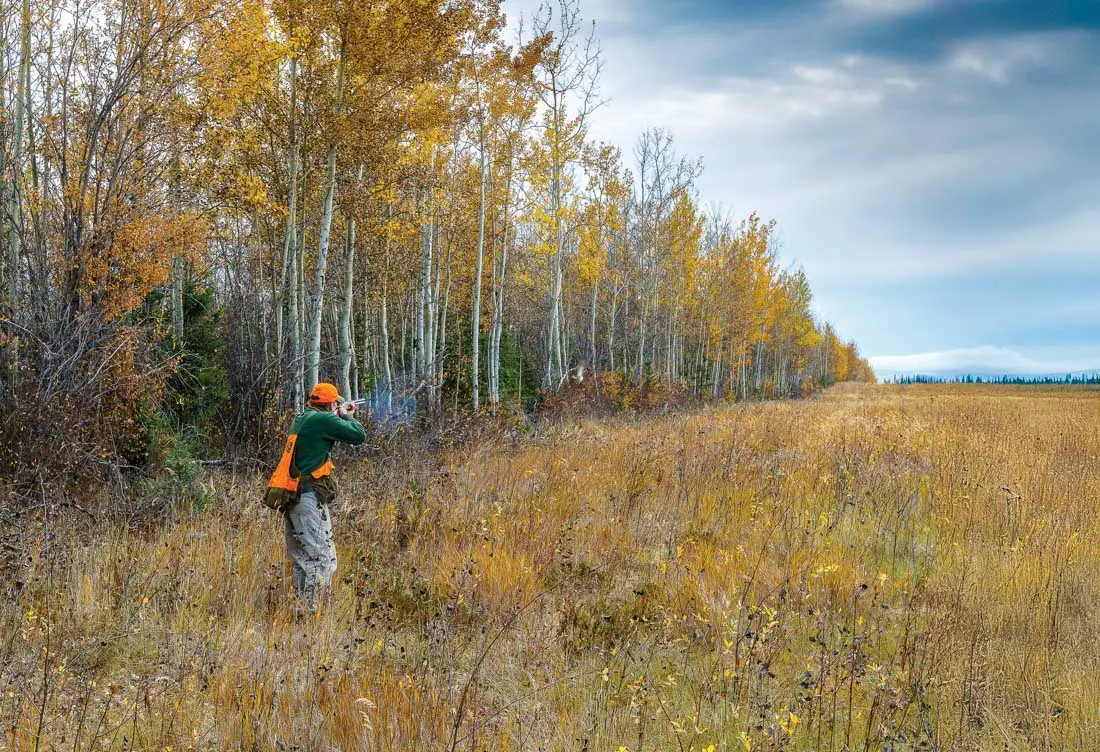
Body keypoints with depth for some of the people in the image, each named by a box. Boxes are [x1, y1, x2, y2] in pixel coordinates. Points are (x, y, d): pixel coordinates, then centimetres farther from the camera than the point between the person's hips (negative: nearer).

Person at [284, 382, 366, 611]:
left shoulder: (300, 420, 16)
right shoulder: (324, 420, -11)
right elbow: (359, 436, -9)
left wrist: (340, 417, 27)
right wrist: (347, 417, 9)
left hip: (292, 495, 9)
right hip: (310, 497, -9)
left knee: (302, 558, 17)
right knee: (321, 558, -8)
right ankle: (313, 608, -13)